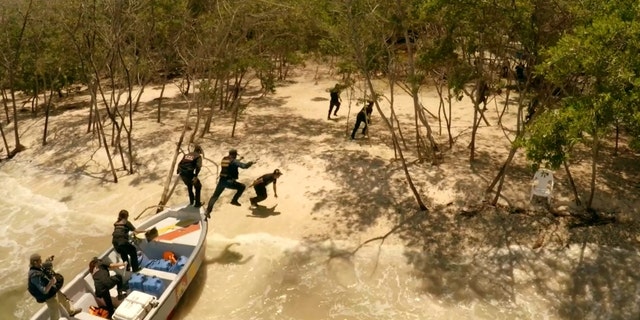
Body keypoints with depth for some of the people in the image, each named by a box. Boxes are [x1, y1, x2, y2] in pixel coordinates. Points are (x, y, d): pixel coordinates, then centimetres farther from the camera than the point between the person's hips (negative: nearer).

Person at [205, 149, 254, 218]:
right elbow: (244, 166, -13)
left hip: (221, 181, 6)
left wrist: (238, 160, 29)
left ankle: (208, 211, 9)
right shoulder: (234, 161, -9)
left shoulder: (224, 159, 11)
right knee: (242, 187, 11)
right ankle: (234, 200, 11)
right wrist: (250, 163, 6)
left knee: (215, 196, 15)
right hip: (229, 182, -6)